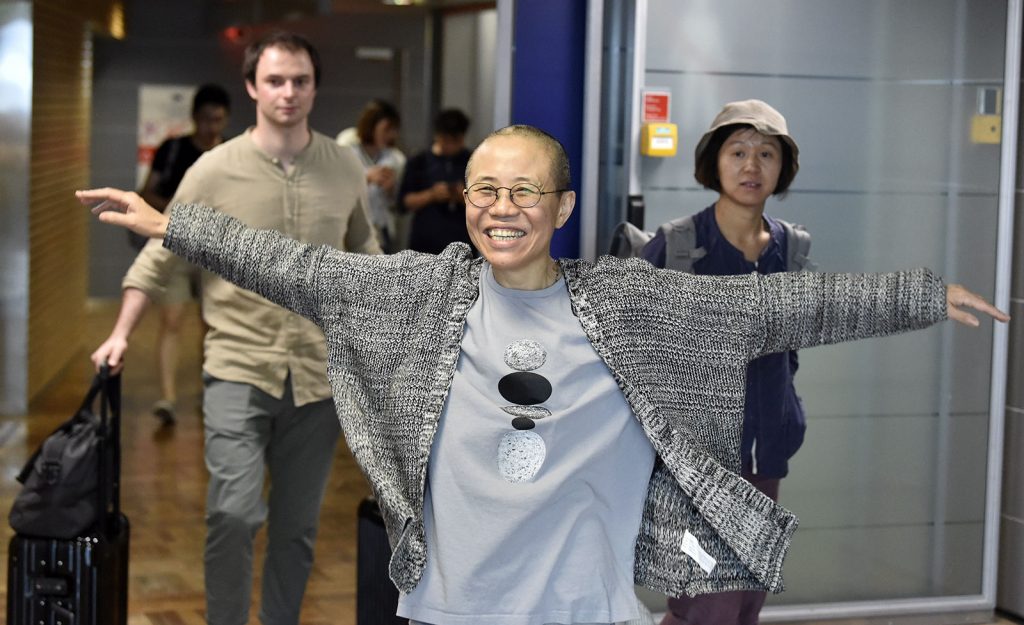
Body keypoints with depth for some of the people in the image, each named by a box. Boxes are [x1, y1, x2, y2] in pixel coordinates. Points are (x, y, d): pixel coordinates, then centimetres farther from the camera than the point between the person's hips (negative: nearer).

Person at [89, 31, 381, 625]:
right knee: (234, 514, -15)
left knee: (297, 527, 10)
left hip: (318, 375, 3)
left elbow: (364, 253, 18)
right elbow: (160, 255, 3)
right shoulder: (215, 170, -5)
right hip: (239, 371, -3)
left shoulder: (346, 167, 3)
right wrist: (122, 334, -2)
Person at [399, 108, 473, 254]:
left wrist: (466, 198, -13)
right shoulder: (419, 163, 4)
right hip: (425, 247, 0)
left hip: (462, 247, 0)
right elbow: (405, 203, 3)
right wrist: (430, 195, -13)